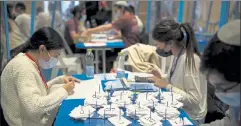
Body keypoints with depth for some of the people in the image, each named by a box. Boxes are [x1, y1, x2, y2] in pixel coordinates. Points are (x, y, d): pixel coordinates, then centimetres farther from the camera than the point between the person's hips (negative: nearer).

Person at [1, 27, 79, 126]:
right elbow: (33, 107, -32)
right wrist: (63, 91, -22)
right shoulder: (23, 67, -24)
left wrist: (60, 80, 5)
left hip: (40, 118, 9)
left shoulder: (28, 62, 5)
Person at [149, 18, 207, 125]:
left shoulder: (190, 60, -24)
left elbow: (194, 99, -24)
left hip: (190, 117, -7)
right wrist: (162, 80, -5)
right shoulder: (177, 55, -1)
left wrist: (167, 86, -22)